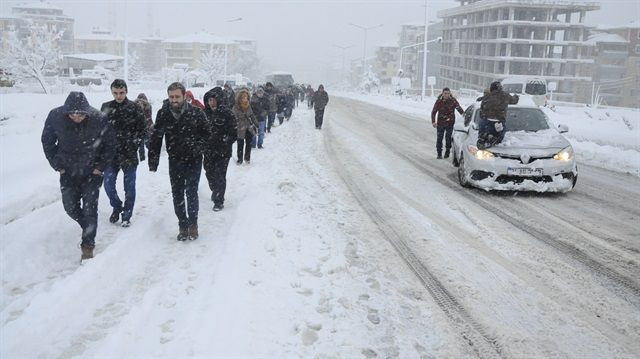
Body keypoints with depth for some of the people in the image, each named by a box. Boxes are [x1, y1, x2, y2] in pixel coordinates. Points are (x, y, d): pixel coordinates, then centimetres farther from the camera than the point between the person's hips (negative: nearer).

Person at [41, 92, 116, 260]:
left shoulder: (98, 119, -23)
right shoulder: (55, 116, -18)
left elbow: (110, 144, -6)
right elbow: (47, 141, 0)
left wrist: (100, 166, -7)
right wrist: (57, 165, -1)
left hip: (92, 172, -3)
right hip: (68, 172, 3)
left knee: (89, 209, -4)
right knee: (70, 207, 10)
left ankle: (88, 245, 8)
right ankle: (89, 228, 38)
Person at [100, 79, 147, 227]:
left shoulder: (134, 108, -3)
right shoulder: (106, 107, 5)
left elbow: (142, 130, 0)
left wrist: (134, 146, -9)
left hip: (129, 155, -2)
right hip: (111, 154, 3)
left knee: (129, 186, 4)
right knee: (108, 185, 4)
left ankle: (127, 215, 19)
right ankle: (117, 208, 30)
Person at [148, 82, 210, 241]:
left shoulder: (196, 112, -10)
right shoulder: (163, 114, -5)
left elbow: (207, 133, 1)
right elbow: (155, 139, -1)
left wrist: (198, 147, -14)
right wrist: (153, 161, -5)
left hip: (193, 160, -2)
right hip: (175, 161, 2)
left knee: (191, 193, -2)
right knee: (177, 195, 7)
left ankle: (193, 224, 16)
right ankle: (183, 225, 20)